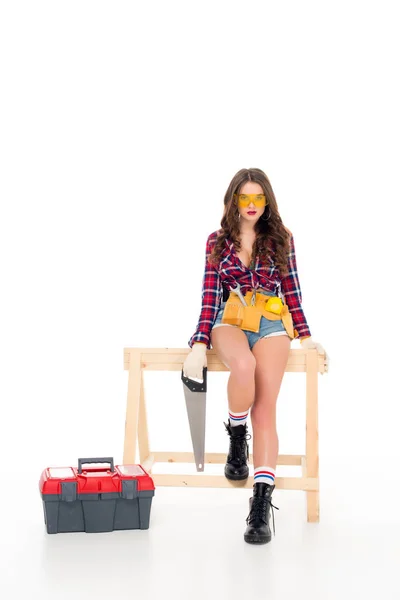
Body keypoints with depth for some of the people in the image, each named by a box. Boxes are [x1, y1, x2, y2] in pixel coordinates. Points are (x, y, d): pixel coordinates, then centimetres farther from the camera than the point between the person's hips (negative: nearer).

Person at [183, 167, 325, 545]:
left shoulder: (281, 239, 9)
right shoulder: (217, 241, 8)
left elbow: (291, 291, 11)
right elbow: (210, 296, 3)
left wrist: (305, 336, 4)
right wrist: (199, 345, -6)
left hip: (270, 324, 0)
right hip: (229, 320, 0)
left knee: (265, 409, -18)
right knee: (244, 366, -37)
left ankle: (262, 506, -24)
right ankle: (237, 439, -6)